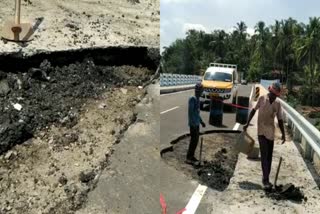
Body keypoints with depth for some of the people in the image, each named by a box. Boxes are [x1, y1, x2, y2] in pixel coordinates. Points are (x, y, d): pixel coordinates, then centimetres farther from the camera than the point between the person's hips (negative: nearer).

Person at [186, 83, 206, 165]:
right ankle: (188, 158, -4)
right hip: (193, 123, -9)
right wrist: (192, 123, -25)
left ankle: (191, 156, 22)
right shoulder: (192, 99, -14)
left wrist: (201, 121, 24)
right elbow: (190, 111, -20)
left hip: (197, 123, 9)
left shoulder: (197, 100, 15)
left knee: (196, 140, 13)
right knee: (193, 140, -9)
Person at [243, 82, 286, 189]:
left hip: (271, 132, 4)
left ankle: (266, 178, 19)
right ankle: (265, 179, -9)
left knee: (269, 156, 8)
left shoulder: (278, 103, 1)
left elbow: (280, 120, 6)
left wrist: (283, 134, 2)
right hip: (261, 131, -4)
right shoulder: (262, 98, -6)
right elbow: (254, 110, 4)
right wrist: (247, 123, 0)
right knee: (264, 155, -11)